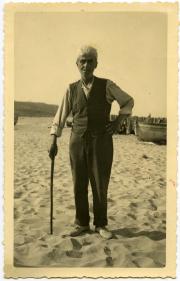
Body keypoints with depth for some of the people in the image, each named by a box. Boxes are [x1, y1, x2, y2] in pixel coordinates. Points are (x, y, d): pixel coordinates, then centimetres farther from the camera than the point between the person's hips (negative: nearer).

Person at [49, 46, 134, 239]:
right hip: (78, 142, 2)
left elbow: (128, 101, 10)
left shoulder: (107, 86, -2)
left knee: (100, 185, 1)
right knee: (79, 185, 5)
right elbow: (60, 116, 7)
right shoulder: (72, 89, 4)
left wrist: (117, 123, -1)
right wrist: (54, 142, 0)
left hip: (101, 142, -2)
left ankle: (100, 225, 18)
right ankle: (82, 224, 20)